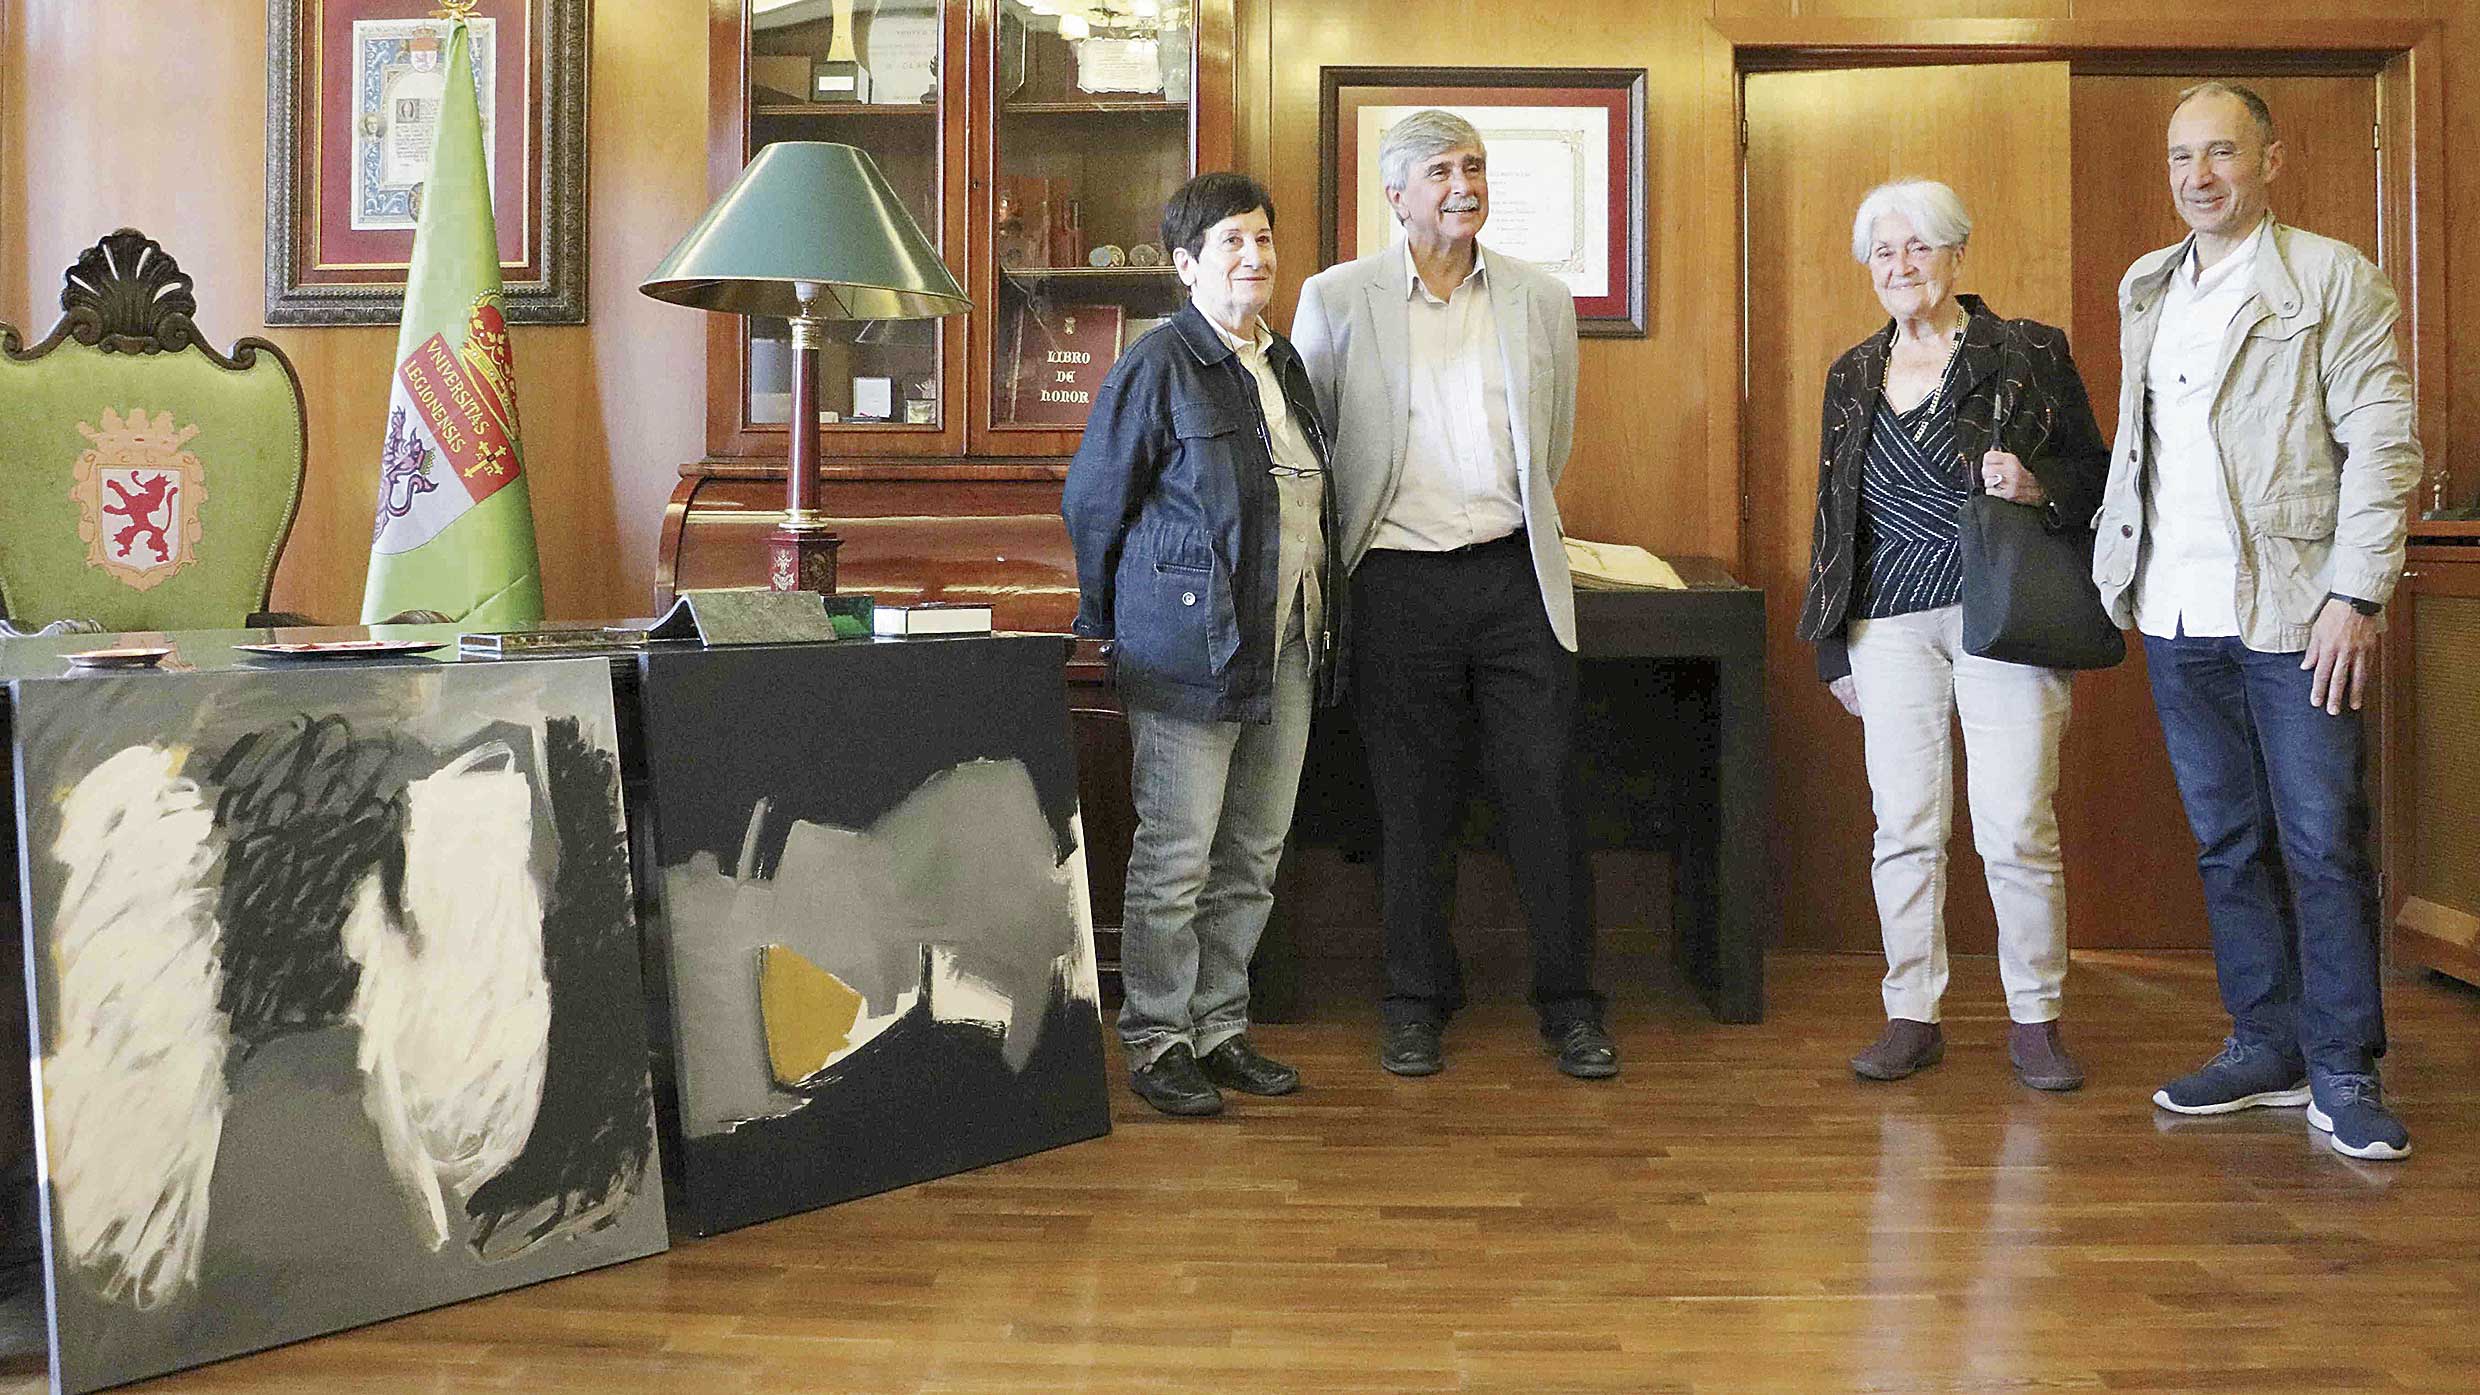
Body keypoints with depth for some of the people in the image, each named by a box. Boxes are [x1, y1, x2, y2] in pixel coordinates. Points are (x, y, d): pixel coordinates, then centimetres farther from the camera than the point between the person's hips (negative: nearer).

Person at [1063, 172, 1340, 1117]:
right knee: (1175, 855, -1)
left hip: (1285, 647, 8)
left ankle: (1221, 1029, 25)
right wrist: (1111, 626, 2)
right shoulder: (1159, 366, -8)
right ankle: (1157, 1044, 12)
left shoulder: (1283, 363, 15)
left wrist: (1322, 625, 17)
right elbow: (1091, 504, -4)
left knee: (1253, 855, 12)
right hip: (1190, 644, -7)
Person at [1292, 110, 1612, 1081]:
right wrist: (1349, 535, 12)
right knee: (1412, 802, 6)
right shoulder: (1337, 299, 1)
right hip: (1401, 584, -1)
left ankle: (1569, 1002, 15)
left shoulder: (1541, 300, 9)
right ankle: (1418, 1001, 20)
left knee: (1545, 791, 2)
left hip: (1514, 574, 2)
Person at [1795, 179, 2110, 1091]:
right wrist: (1834, 648, 15)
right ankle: (1912, 1015, 14)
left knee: (2016, 827, -4)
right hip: (1891, 623, 3)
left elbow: (2094, 469, 7)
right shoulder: (1853, 377, 15)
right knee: (1903, 829, 3)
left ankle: (2034, 1021, 11)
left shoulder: (2027, 353, 4)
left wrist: (2038, 487, -16)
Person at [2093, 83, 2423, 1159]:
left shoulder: (2335, 279, -2)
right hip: (2177, 614, 5)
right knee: (2227, 841, 11)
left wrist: (2356, 596, -14)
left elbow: (2382, 444, -7)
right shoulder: (2144, 290, 15)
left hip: (2293, 611, -5)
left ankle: (2344, 1071, 10)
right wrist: (2118, 558, 9)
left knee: (2323, 843, -1)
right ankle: (2266, 1050, 22)